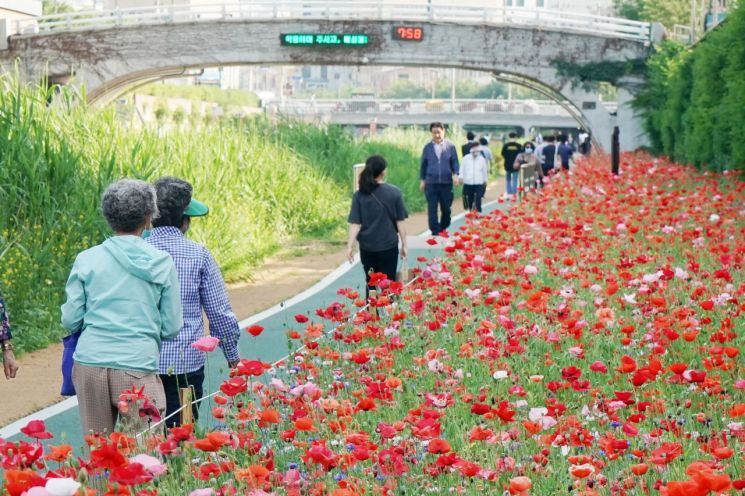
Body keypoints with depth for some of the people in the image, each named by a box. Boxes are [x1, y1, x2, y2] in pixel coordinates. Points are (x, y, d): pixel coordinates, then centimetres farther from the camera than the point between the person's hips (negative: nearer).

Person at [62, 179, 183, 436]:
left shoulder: (87, 260, 2)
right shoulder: (162, 263, -1)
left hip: (90, 364, 2)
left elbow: (70, 320, 4)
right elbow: (171, 327, 2)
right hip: (138, 367, -2)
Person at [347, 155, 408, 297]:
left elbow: (355, 224, -9)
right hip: (388, 245, -1)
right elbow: (400, 222, -3)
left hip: (367, 246, 2)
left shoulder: (359, 195, -5)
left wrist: (350, 246, -6)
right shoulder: (394, 192, -7)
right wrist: (404, 245, 5)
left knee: (371, 284, 15)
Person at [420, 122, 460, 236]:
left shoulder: (450, 146, 1)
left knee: (446, 208, 8)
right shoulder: (427, 147, 3)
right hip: (431, 183, 0)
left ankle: (443, 228, 30)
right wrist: (422, 180, 8)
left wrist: (455, 174, -11)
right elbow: (423, 164, 10)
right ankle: (435, 232, 2)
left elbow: (455, 162, 5)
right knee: (432, 208, -3)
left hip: (446, 182, 0)